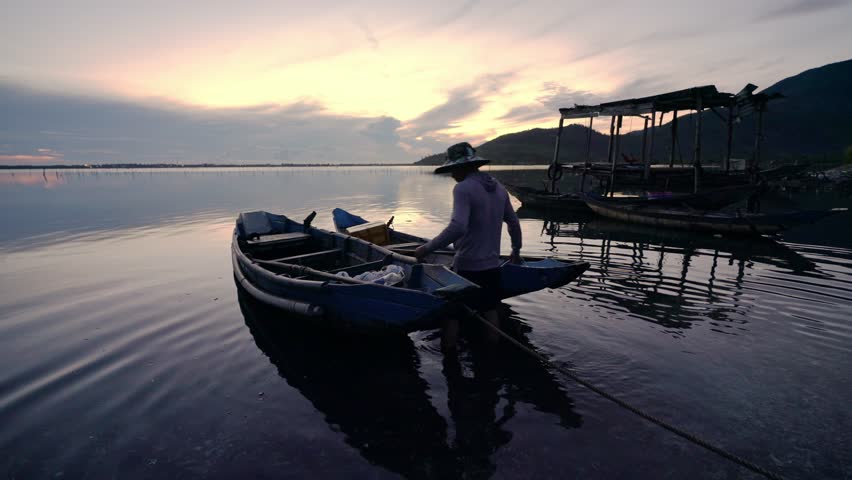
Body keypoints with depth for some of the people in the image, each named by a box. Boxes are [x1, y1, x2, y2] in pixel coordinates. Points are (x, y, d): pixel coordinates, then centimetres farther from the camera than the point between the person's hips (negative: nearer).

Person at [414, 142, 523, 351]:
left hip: (466, 267, -7)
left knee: (451, 314, 7)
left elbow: (458, 227, -30)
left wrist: (427, 248, -24)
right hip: (492, 265, 8)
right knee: (490, 311, 20)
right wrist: (516, 250, 28)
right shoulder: (499, 188, 7)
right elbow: (514, 223, 15)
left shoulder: (463, 188, -17)